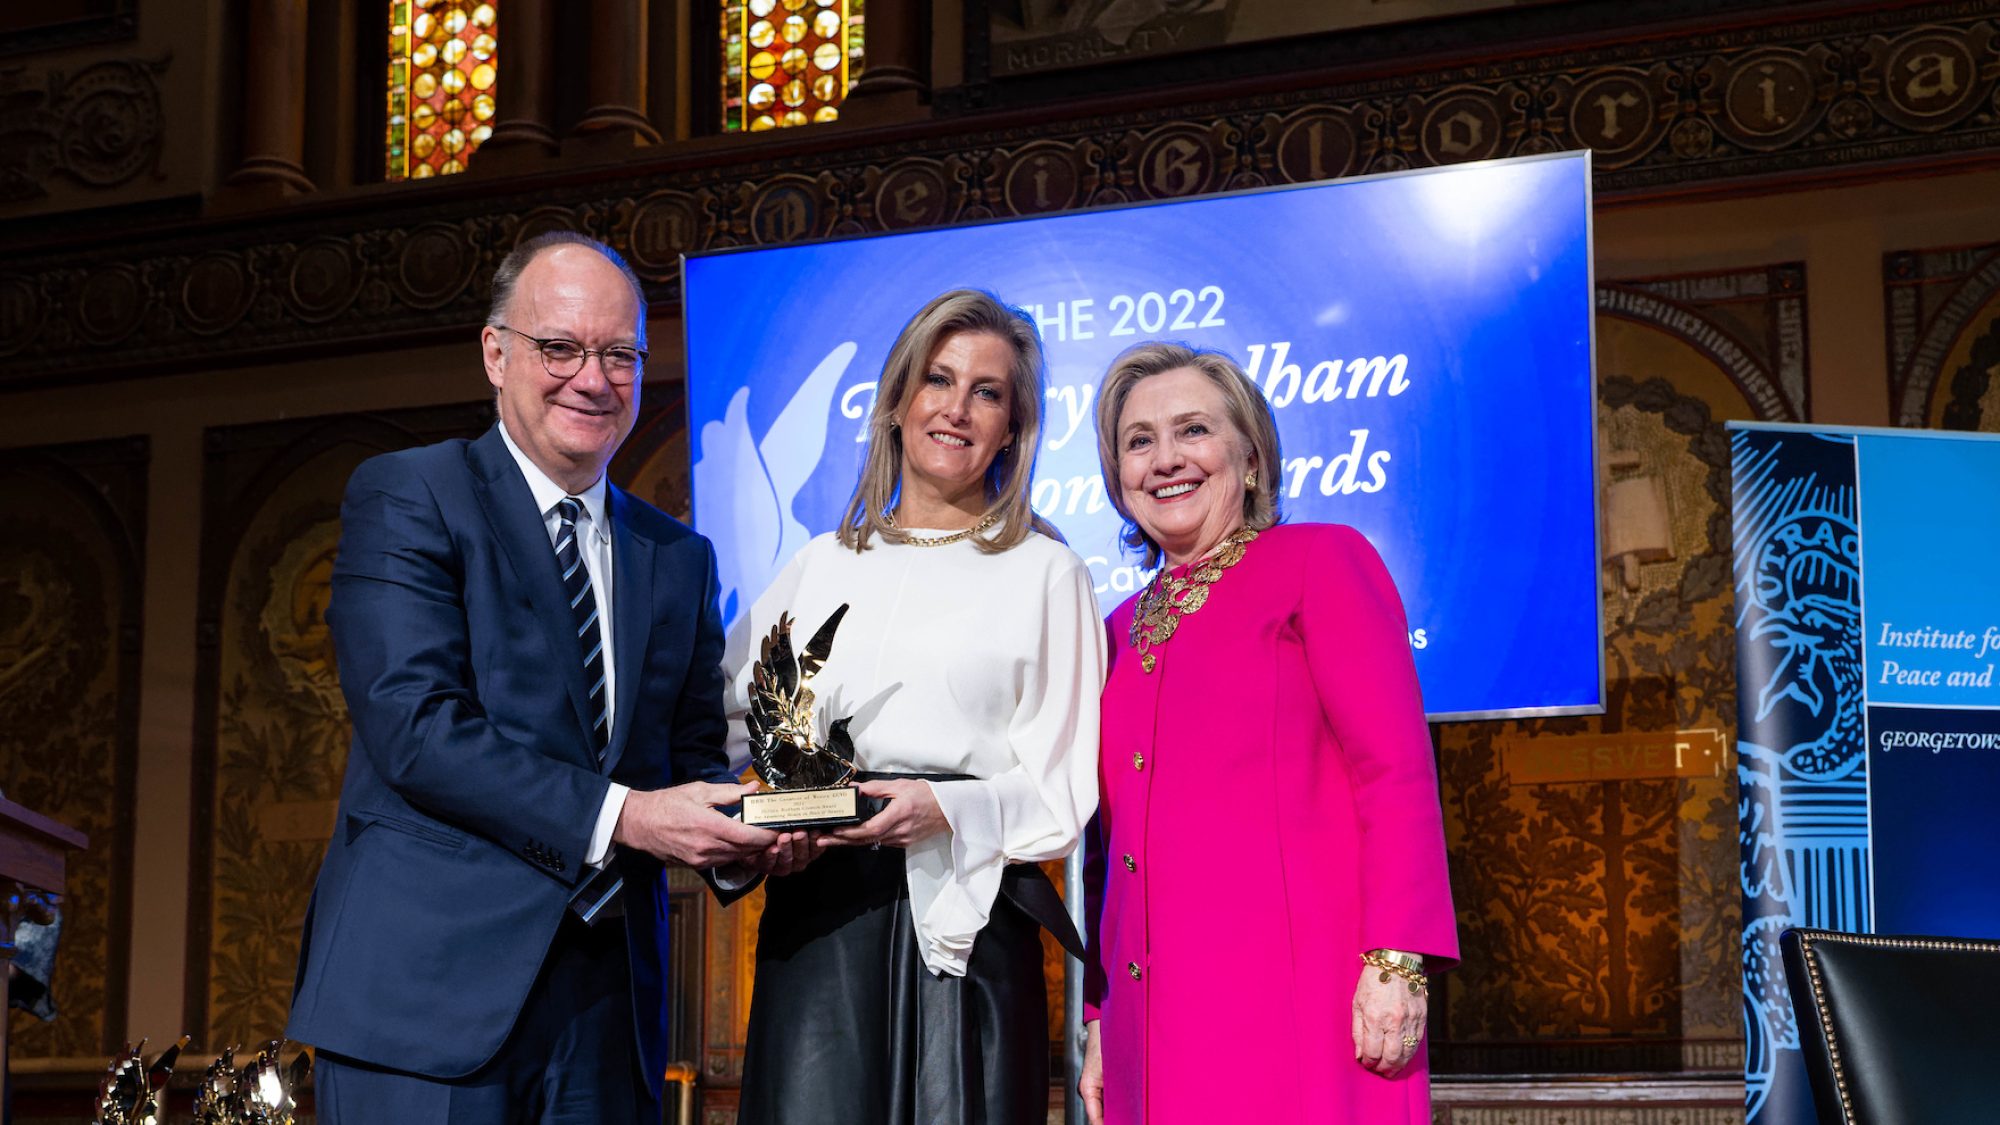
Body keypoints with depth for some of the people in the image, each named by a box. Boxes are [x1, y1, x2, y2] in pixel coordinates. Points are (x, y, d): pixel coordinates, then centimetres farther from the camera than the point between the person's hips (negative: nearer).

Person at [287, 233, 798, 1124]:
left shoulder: (678, 556, 18)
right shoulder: (404, 498, -1)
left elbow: (691, 754, 17)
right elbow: (415, 727, -13)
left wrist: (741, 831, -7)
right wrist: (618, 816, -20)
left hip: (610, 1005, 5)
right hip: (430, 988, -5)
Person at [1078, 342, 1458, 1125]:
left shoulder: (1319, 562, 3)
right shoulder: (1125, 628, 21)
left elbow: (1397, 771, -6)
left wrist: (1396, 962, -16)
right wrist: (1100, 1017, 16)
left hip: (1290, 996, -6)